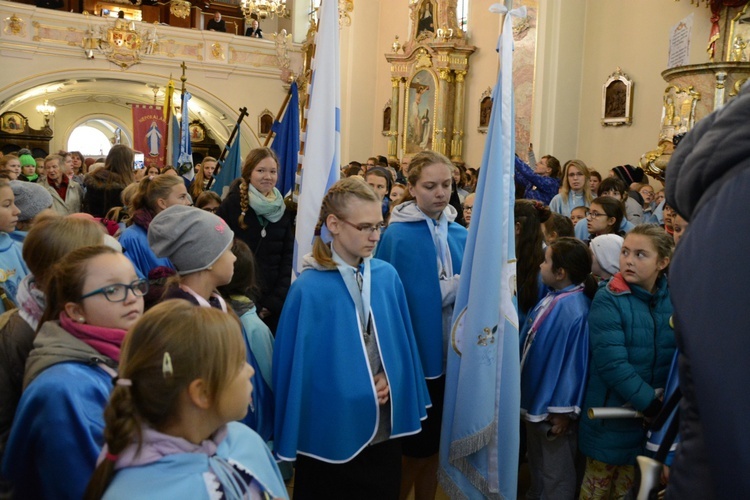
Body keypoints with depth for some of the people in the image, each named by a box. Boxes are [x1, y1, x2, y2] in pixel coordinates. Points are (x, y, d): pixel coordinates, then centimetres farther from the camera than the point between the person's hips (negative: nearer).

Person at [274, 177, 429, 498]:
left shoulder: (387, 276, -3)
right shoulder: (309, 290, -18)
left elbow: (400, 341, 7)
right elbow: (295, 364, -11)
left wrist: (389, 379, -8)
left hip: (384, 428, 5)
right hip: (329, 434, -4)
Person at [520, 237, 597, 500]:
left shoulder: (574, 311, -27)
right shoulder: (552, 298, 0)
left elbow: (573, 361, -24)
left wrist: (564, 411, -18)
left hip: (553, 407, -9)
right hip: (535, 398, 9)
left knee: (555, 474, 12)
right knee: (537, 464, 28)